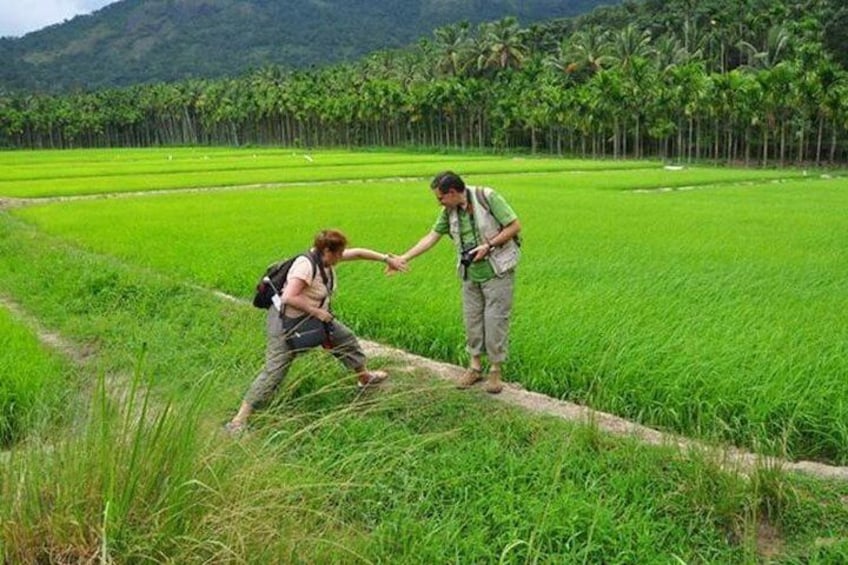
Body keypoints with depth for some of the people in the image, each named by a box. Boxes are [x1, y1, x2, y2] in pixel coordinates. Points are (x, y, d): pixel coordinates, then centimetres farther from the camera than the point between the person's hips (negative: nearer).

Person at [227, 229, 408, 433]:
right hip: (287, 323, -9)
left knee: (346, 339, 20)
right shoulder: (305, 265, -30)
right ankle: (239, 419, -5)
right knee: (274, 372, -11)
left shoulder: (326, 258, -4)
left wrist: (387, 258, 8)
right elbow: (288, 298, -38)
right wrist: (317, 311, -29)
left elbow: (357, 253, 7)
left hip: (313, 318, 9)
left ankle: (365, 377, 45)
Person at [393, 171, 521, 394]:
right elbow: (431, 237, 6)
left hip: (497, 272, -6)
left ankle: (495, 370, 13)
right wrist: (403, 258, 2)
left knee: (495, 320, 0)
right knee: (472, 319, 10)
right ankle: (475, 366, 25)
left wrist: (488, 246, -19)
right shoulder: (449, 211, 1)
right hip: (470, 275, 6)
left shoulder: (487, 197, -17)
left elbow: (515, 226, -14)